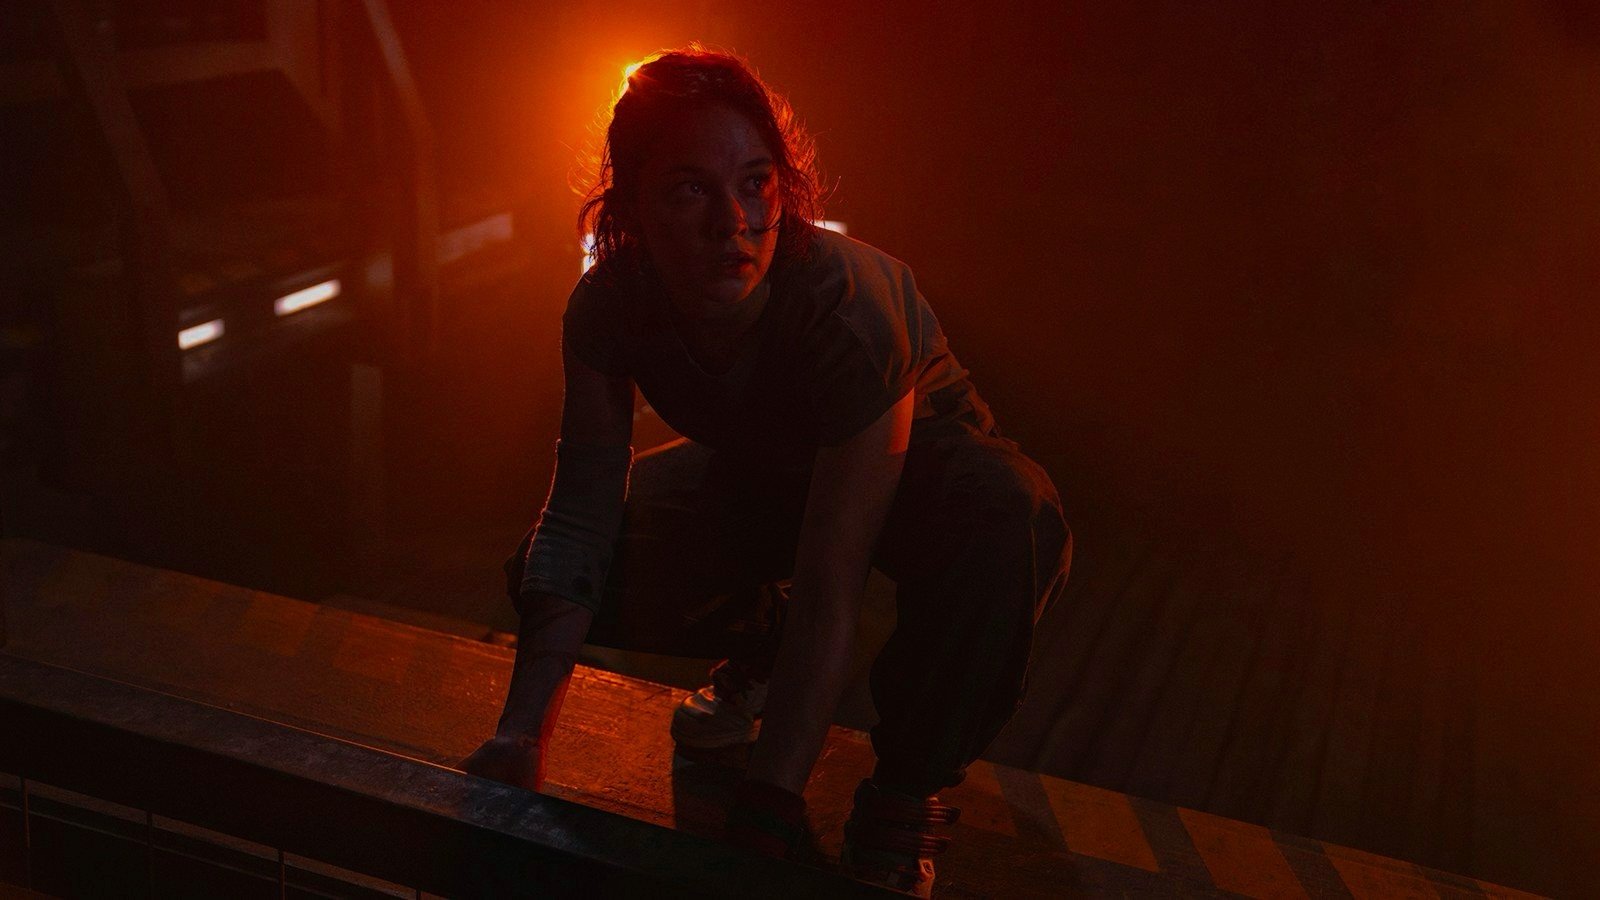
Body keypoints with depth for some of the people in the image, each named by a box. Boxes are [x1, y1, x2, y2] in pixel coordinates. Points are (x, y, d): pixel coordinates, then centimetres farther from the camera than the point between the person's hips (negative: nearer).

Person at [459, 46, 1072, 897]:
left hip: (914, 461, -4)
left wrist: (767, 811, -43)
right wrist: (519, 737, -33)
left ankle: (906, 795, -13)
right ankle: (755, 644, 15)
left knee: (1007, 524, -40)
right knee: (540, 572, -15)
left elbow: (829, 590, -39)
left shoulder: (848, 307, -38)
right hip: (760, 472, 4)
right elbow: (580, 519, -22)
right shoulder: (607, 308, -24)